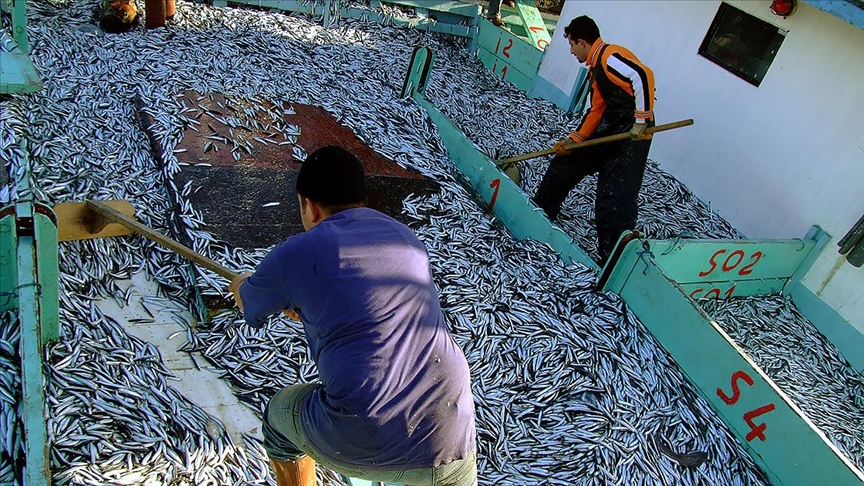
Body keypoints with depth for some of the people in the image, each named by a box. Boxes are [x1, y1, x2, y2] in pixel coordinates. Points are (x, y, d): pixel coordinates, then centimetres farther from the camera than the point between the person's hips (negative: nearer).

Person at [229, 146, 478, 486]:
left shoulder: (296, 252, 0)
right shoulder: (409, 240, 14)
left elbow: (245, 302, 23)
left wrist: (241, 283, 48)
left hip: (353, 445, -3)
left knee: (279, 415, 27)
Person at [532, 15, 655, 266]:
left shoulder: (610, 56, -15)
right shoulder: (596, 67, 16)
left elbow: (643, 76, -29)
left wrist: (641, 119, -27)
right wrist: (573, 140, 13)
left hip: (632, 135, -10)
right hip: (608, 129, 10)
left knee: (616, 199, -11)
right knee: (567, 161, 20)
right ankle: (541, 211, 38)